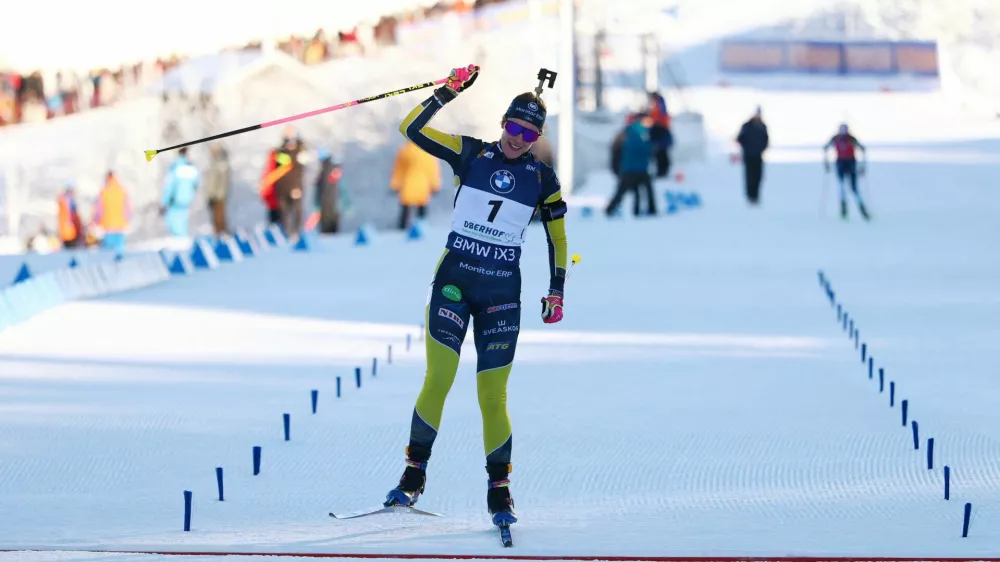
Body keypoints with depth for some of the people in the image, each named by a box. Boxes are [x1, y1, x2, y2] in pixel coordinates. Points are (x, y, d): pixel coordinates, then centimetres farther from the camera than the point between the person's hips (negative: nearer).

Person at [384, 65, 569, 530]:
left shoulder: (542, 179, 5)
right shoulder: (470, 154, 2)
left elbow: (557, 238, 14)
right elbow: (411, 129, -5)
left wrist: (556, 292, 10)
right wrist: (447, 92, -13)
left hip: (501, 291, 0)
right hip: (453, 278, 0)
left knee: (493, 393, -2)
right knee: (438, 379, -11)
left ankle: (499, 491, 7)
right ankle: (414, 474, -1)